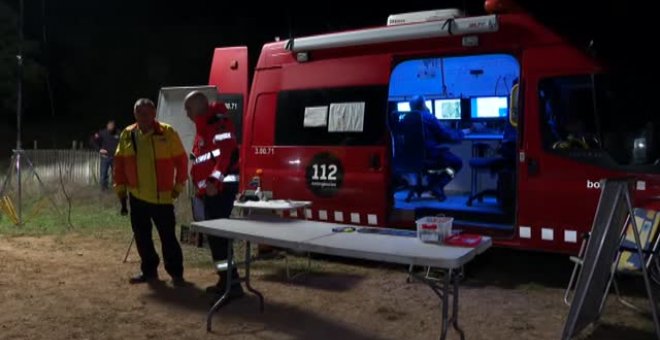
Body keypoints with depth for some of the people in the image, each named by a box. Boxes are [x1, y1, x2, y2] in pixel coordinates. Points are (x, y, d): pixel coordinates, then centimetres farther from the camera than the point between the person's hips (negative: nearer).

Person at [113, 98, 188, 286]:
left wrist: (178, 185, -3)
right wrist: (121, 188, 8)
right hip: (137, 196, 4)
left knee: (167, 236, -1)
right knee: (141, 236, 11)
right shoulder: (127, 135, 4)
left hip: (162, 197, -4)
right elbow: (119, 162, 11)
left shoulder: (167, 133, -7)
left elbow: (181, 160, -3)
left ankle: (176, 273, 10)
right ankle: (149, 270, 26)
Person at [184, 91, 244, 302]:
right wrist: (201, 187, 22)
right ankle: (225, 280, 22)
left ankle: (233, 283, -9)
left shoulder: (219, 124, -13)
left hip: (221, 187, -11)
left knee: (217, 234, -12)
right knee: (213, 234, 13)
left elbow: (227, 154, -25)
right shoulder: (203, 128, 20)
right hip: (210, 190, 11)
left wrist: (214, 180, -34)